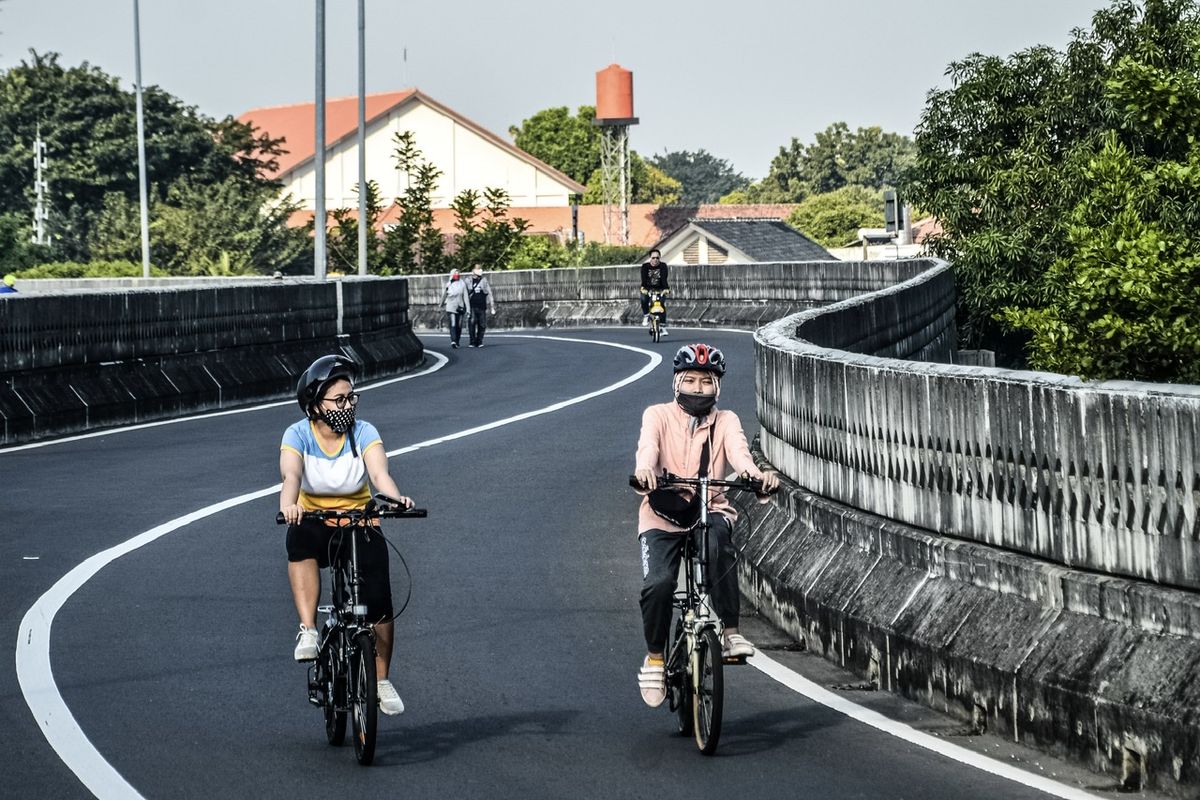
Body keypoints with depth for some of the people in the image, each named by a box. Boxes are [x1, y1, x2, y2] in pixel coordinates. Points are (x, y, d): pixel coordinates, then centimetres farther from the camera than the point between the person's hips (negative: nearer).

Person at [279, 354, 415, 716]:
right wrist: (288, 505, -52)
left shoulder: (363, 432, -11)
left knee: (379, 601, -13)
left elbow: (380, 473, -27)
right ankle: (308, 630, -34)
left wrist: (396, 499, -49)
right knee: (299, 539, -37)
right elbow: (291, 475, -30)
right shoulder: (298, 435, -12)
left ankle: (381, 680, 9)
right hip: (315, 525, -1)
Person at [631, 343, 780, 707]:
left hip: (710, 510, 0)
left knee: (719, 537, -34)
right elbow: (649, 444, -18)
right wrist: (644, 470, -42)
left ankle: (731, 632, -27)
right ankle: (654, 656, 4)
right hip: (662, 516, 0)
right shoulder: (658, 415, 4)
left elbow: (738, 449, -13)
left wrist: (755, 473, -37)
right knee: (658, 584, -22)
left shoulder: (725, 421, 8)